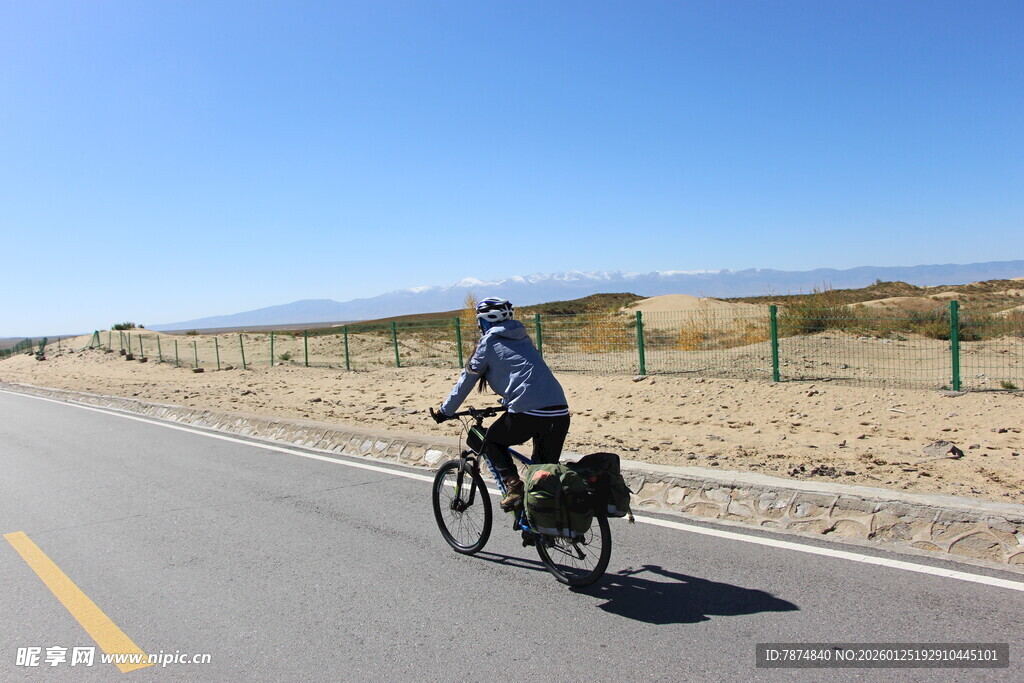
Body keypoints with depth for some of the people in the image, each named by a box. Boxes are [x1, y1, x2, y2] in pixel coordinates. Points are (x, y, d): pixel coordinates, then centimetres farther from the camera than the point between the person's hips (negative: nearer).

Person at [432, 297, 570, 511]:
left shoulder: (488, 343, 7)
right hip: (560, 411, 6)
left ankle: (514, 487, 6)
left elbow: (466, 381, 14)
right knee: (546, 469, 19)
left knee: (492, 440, 20)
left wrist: (444, 411, 26)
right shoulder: (522, 339, 24)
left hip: (529, 413, -6)